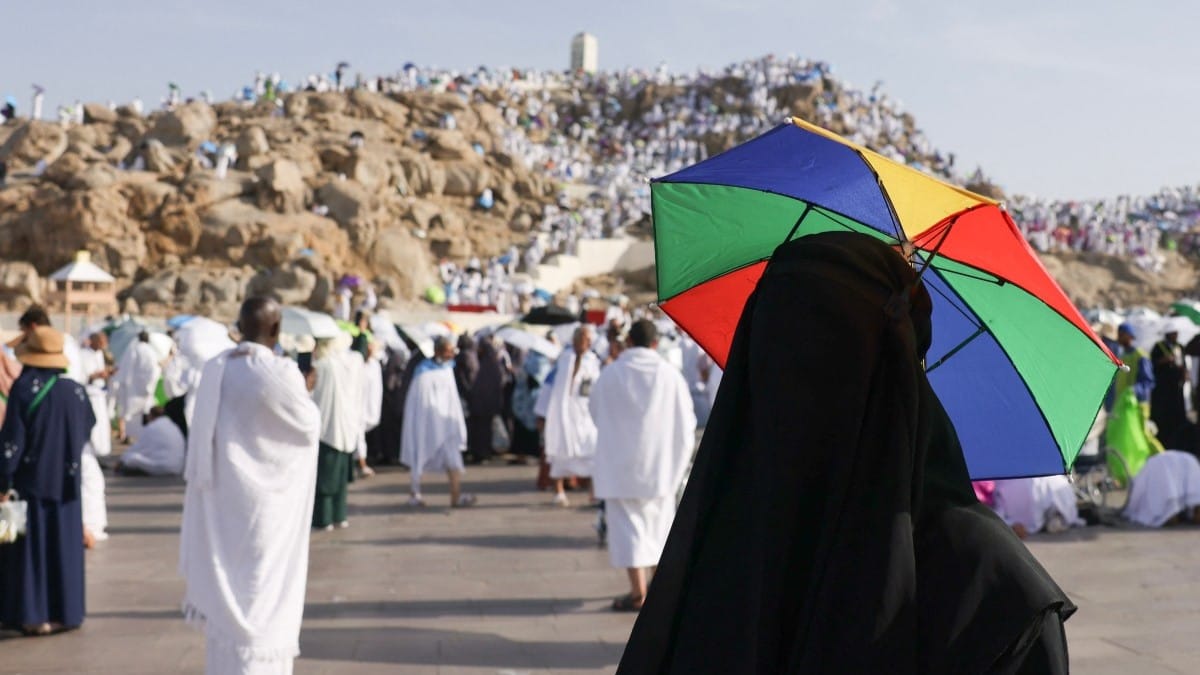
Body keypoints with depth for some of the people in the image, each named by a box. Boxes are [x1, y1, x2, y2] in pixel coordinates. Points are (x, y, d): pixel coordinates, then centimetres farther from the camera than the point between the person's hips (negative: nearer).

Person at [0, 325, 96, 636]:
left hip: (30, 482, -3)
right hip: (65, 482, 3)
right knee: (63, 547, 12)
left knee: (30, 548, 6)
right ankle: (64, 612, 16)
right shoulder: (75, 390, -3)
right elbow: (87, 431, 10)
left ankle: (33, 615, 7)